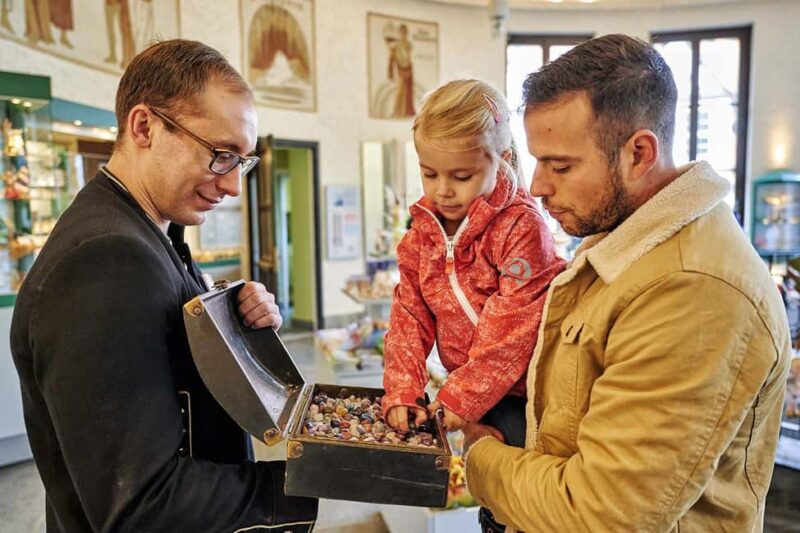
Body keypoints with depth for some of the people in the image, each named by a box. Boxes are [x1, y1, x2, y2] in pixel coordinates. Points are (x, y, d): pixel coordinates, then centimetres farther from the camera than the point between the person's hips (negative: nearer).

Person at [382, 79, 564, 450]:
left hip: (521, 390, -4)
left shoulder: (522, 227, -18)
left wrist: (463, 397, -17)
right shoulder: (423, 231, 2)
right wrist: (401, 390, -6)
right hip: (465, 383, 5)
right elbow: (409, 315, 3)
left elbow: (513, 329, -20)